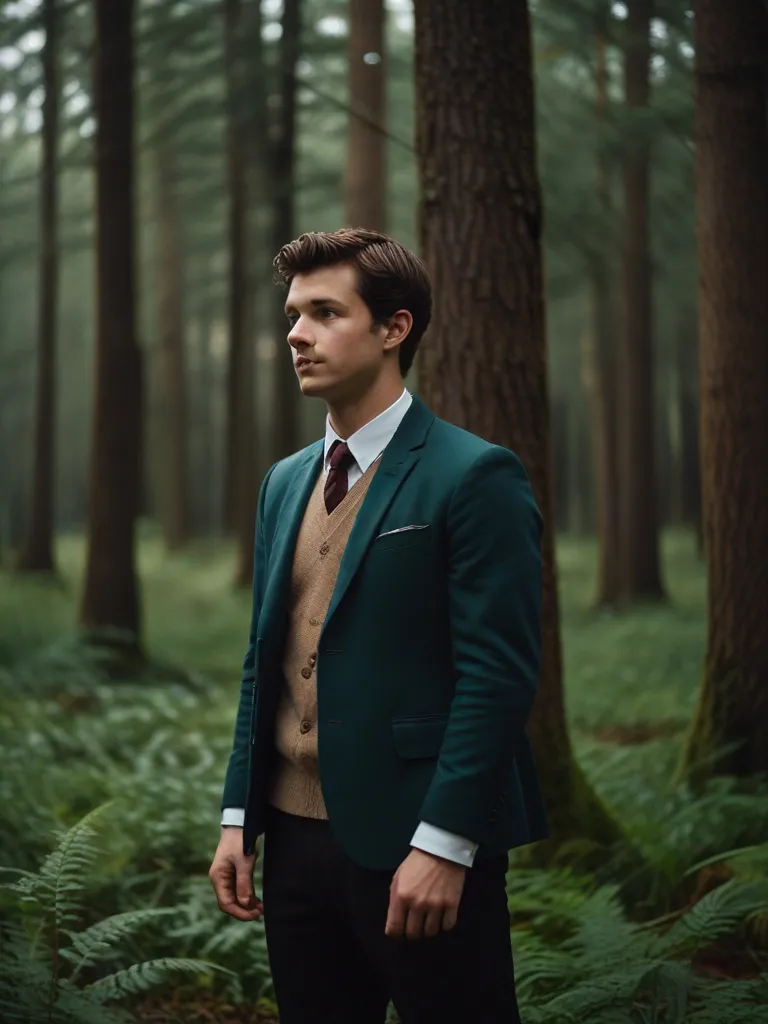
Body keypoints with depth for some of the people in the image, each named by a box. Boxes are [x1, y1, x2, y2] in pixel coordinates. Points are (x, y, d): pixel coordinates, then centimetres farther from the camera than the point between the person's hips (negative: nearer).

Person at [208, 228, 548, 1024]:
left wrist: (444, 845, -18)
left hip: (418, 850, -7)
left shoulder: (475, 477, -10)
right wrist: (238, 818, 10)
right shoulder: (284, 483, 14)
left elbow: (499, 674, -15)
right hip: (296, 837, 7)